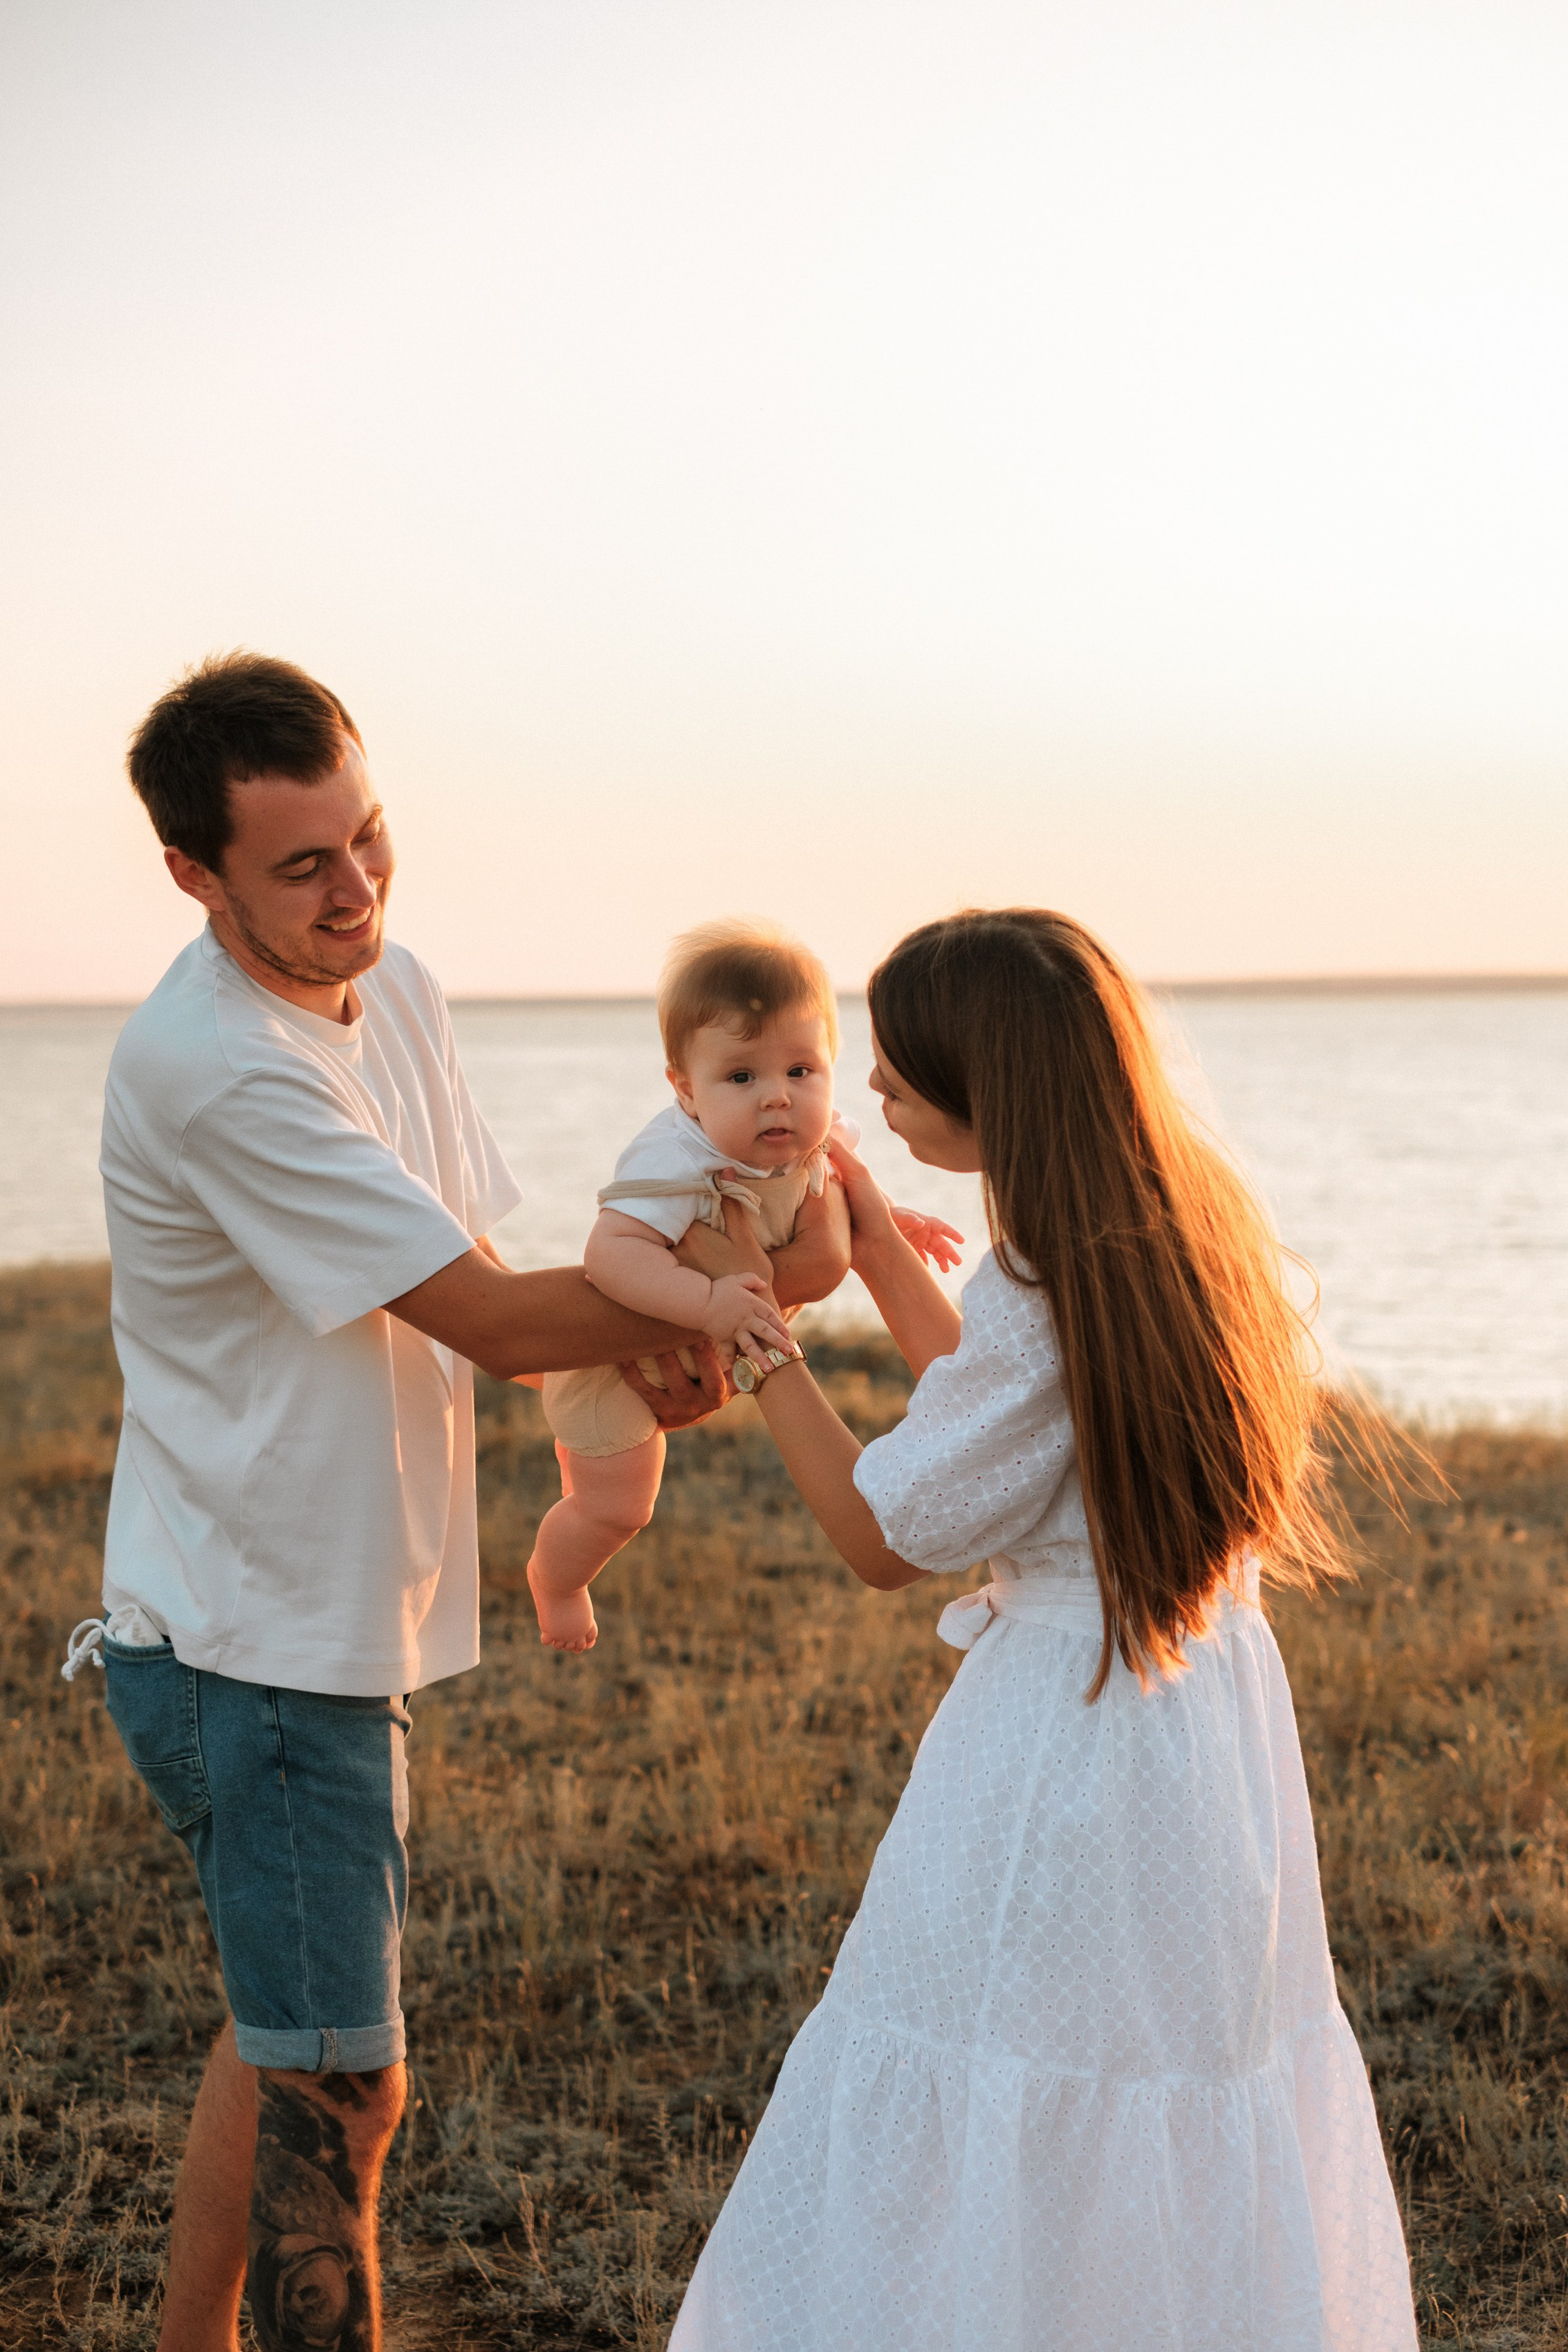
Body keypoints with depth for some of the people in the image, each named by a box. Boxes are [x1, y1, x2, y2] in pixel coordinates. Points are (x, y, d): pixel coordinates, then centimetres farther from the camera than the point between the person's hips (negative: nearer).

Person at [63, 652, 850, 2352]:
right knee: (337, 2088, 1)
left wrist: (635, 1345, -12)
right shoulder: (214, 1068, -25)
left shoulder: (394, 990, 3)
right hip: (256, 1648, -9)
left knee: (284, 2035, 22)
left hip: (329, 1621, 9)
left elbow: (461, 1296, 9)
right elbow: (492, 1317, -23)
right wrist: (756, 1281, -13)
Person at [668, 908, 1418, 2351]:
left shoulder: (1045, 1294, -23)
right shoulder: (1186, 1232, 4)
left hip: (1070, 1733, -9)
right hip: (1219, 1699, 9)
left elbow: (884, 1540, -13)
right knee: (1201, 2061, 19)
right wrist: (878, 1253, 19)